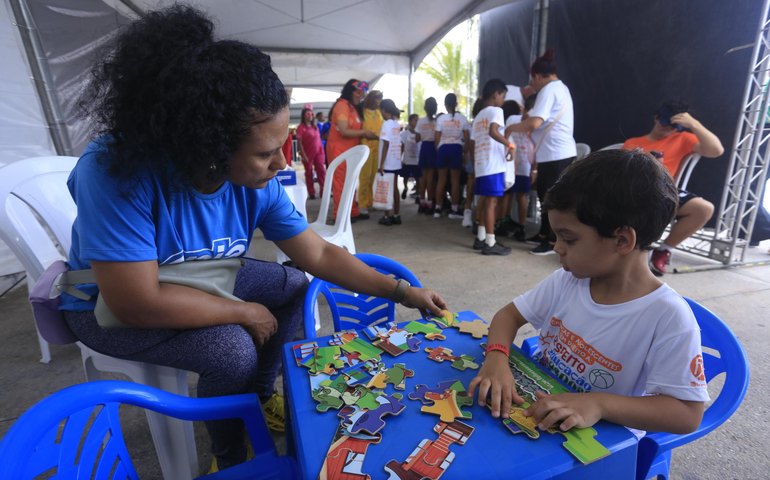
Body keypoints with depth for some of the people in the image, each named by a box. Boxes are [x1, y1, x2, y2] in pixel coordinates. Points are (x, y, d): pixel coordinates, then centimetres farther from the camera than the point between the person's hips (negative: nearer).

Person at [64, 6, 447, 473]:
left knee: (294, 286, -2)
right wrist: (245, 312, -25)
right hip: (110, 304, -5)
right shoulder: (115, 171, -37)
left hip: (203, 278, 6)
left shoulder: (256, 182, -21)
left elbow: (319, 254, -15)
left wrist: (402, 291, -18)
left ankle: (259, 397, 19)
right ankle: (230, 456, 7)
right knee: (234, 349, -27)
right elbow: (137, 302, -37)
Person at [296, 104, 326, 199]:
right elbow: (299, 142, -9)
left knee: (322, 171, 0)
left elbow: (319, 140, 14)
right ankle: (311, 193, 9)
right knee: (309, 173, 4)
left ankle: (324, 191, 4)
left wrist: (322, 152, 8)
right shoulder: (301, 127, -5)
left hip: (318, 153, 5)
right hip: (308, 154, -5)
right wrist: (303, 155, -16)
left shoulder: (315, 127, 12)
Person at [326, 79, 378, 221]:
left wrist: (369, 135, 1)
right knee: (341, 183, -4)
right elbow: (344, 131, -20)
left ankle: (352, 212, 17)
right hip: (338, 150, -9)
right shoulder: (342, 105, -12)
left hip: (349, 150, 9)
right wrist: (364, 132, -12)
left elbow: (353, 130, 13)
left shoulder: (352, 107, 15)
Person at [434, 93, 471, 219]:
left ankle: (437, 208, 11)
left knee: (441, 179, 8)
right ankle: (454, 209, 5)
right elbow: (466, 139, -1)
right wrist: (465, 152, 9)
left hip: (443, 149, 1)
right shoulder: (462, 118, 0)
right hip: (456, 149, 0)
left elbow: (437, 139, -2)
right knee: (455, 180, 4)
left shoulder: (441, 118, -1)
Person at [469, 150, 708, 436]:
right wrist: (496, 357, -20)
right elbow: (510, 314, 0)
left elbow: (688, 414, -18)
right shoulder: (567, 280, -6)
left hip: (601, 438, -4)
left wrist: (600, 404, -32)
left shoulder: (668, 317, -21)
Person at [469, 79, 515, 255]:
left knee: (484, 200, 14)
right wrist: (510, 144, -17)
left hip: (480, 165, 9)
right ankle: (490, 243, -5)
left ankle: (480, 238, 20)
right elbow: (493, 131, -24)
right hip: (493, 166, -9)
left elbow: (473, 145, 18)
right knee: (491, 202, -7)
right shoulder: (495, 111, -4)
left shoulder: (478, 116, 20)